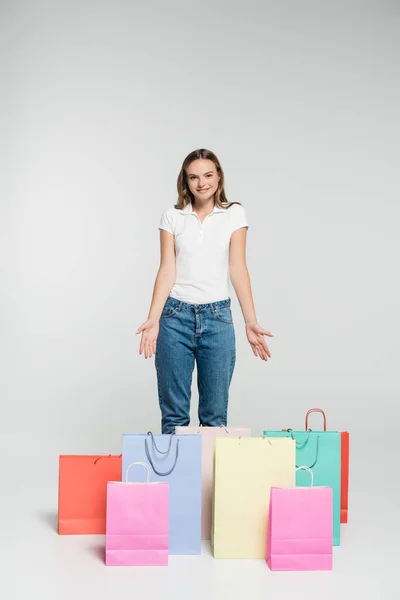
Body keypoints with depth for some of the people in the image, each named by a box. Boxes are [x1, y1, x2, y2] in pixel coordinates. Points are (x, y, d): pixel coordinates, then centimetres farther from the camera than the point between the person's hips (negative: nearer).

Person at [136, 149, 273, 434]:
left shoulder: (235, 214, 3)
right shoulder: (172, 217, 4)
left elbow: (238, 269, -1)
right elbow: (167, 270, -1)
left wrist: (251, 322, -10)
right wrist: (153, 319, -14)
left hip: (217, 317, 0)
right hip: (176, 316, 0)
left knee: (215, 413, 5)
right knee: (174, 411, 5)